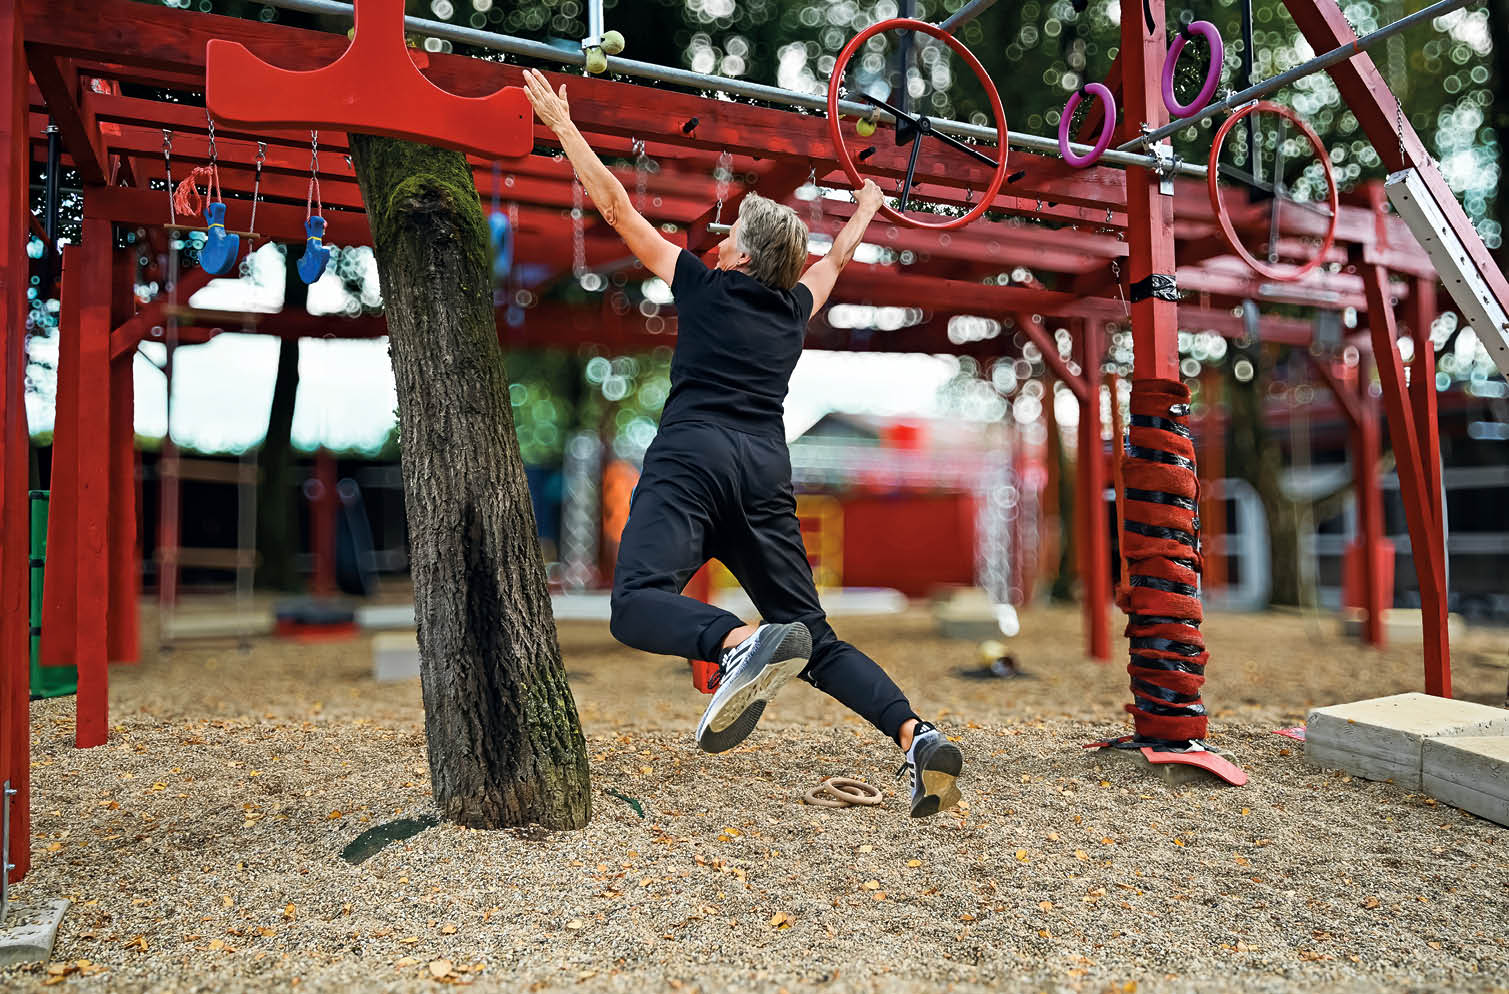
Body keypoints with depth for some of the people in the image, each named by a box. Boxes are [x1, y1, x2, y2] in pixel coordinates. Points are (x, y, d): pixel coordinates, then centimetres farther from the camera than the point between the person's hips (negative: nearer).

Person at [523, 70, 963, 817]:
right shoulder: (796, 308, 25)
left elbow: (617, 208, 18)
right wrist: (866, 207, 66)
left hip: (692, 457, -5)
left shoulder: (703, 287, 15)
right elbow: (838, 256, 46)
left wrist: (562, 124, 27)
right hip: (766, 474, 5)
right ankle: (916, 737, -11)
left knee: (637, 604, -22)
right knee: (816, 642, 8)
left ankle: (746, 643, -50)